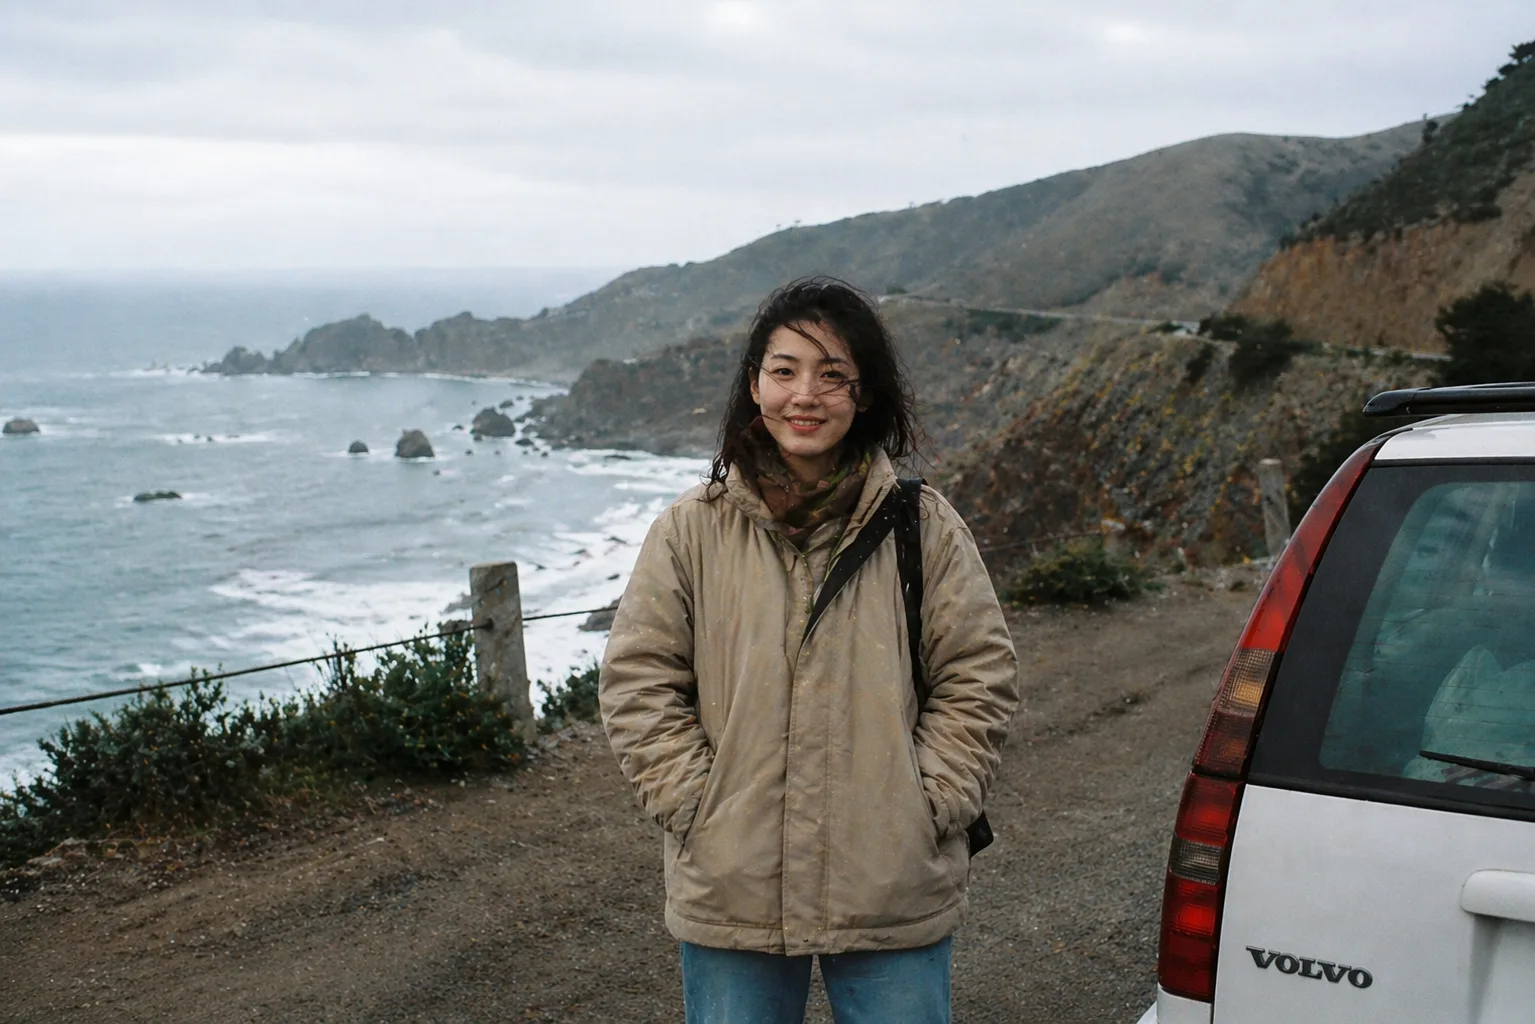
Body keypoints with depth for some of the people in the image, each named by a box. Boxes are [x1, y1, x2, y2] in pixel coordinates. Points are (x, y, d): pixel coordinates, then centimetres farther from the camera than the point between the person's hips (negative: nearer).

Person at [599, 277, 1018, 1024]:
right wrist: (699, 810, -7)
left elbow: (979, 679, 2)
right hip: (730, 896, 1)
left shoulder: (924, 527, -1)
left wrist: (926, 806, -7)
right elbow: (637, 684, 1)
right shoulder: (692, 530, 0)